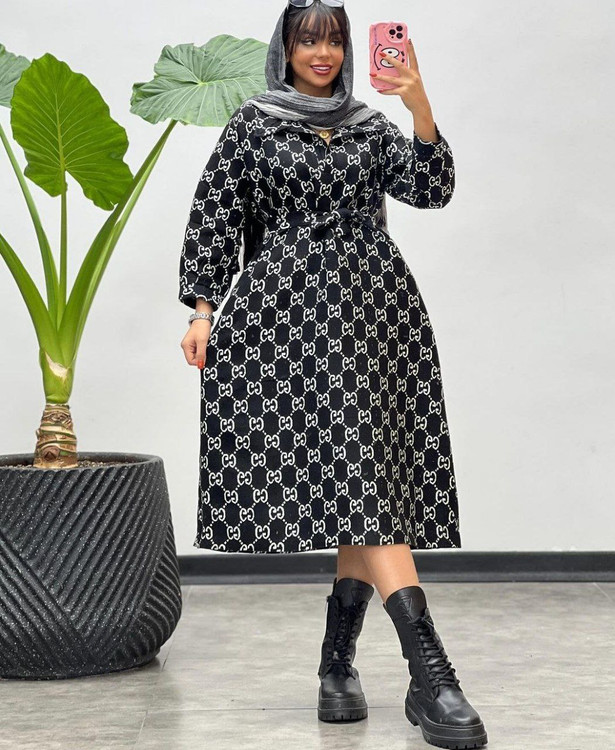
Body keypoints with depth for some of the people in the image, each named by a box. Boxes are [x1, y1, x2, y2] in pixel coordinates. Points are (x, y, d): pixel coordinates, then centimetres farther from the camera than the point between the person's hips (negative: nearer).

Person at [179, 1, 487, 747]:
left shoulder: (371, 126, 17)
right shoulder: (251, 125, 11)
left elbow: (430, 190, 1)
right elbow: (215, 217, 7)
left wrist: (418, 104, -12)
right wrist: (203, 309, -3)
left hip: (376, 310, 4)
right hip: (292, 313, -3)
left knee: (366, 478, -3)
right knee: (356, 471, -16)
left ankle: (337, 663, 10)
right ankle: (429, 672, -23)